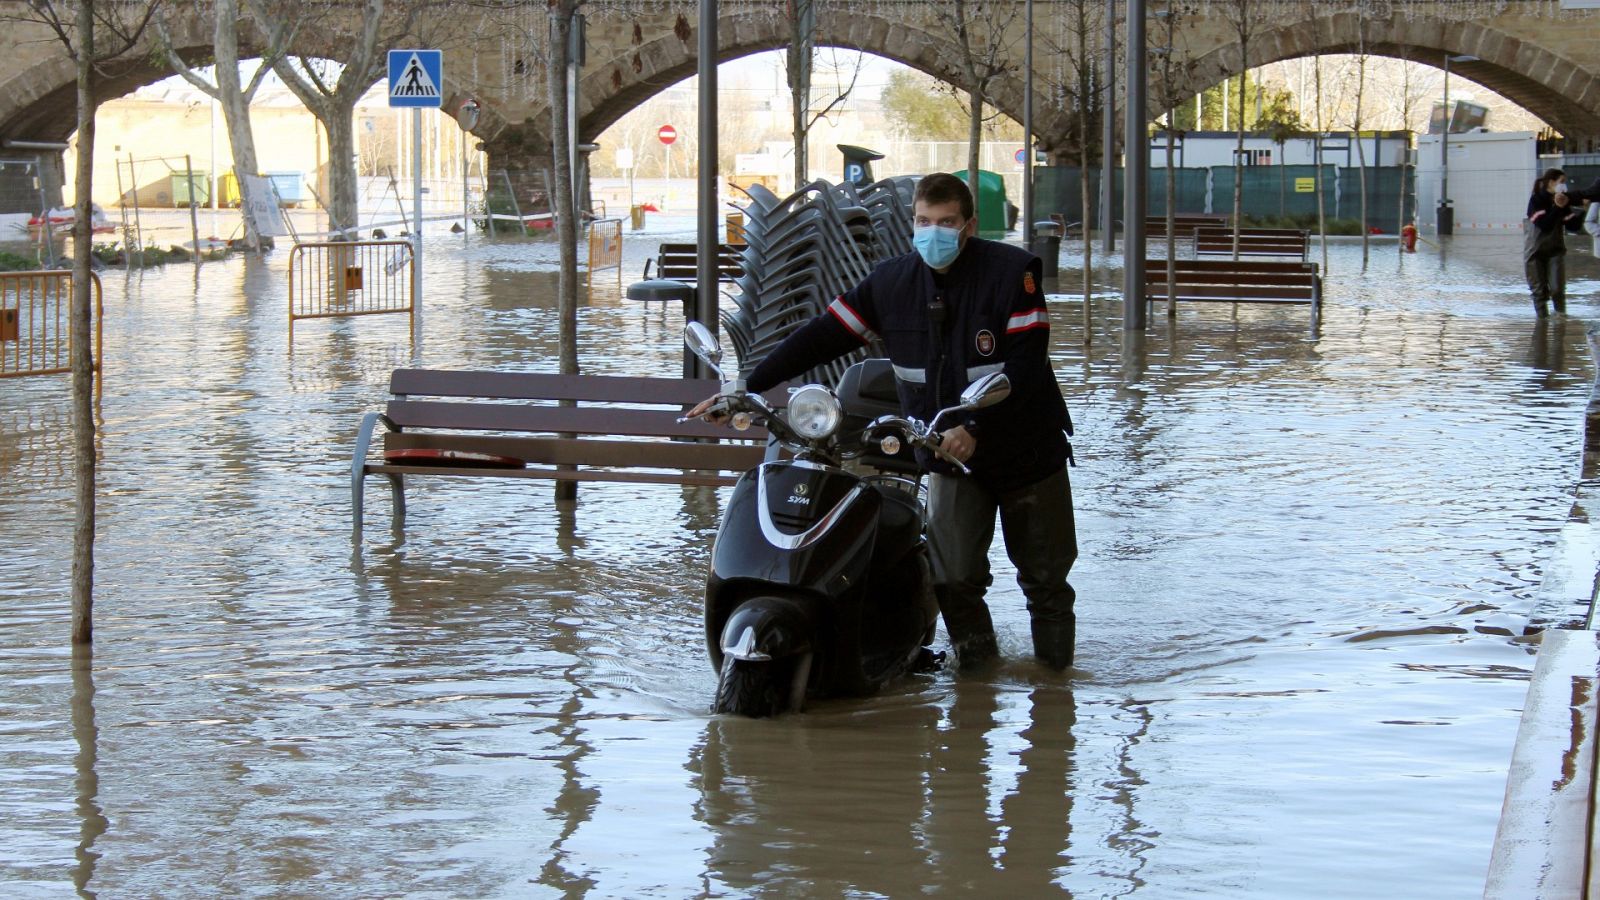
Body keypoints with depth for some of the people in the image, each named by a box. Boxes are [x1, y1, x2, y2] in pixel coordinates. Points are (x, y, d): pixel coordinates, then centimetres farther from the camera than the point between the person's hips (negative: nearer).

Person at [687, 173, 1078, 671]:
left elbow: (1026, 365, -20)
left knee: (1045, 574, 7)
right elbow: (822, 336, -1)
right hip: (950, 456, 2)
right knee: (951, 573, -13)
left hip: (1027, 450, -2)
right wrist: (746, 388, -6)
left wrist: (975, 428, -31)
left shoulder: (1013, 271, -13)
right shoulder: (891, 281, -2)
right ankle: (975, 658, 9)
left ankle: (1052, 665, 28)